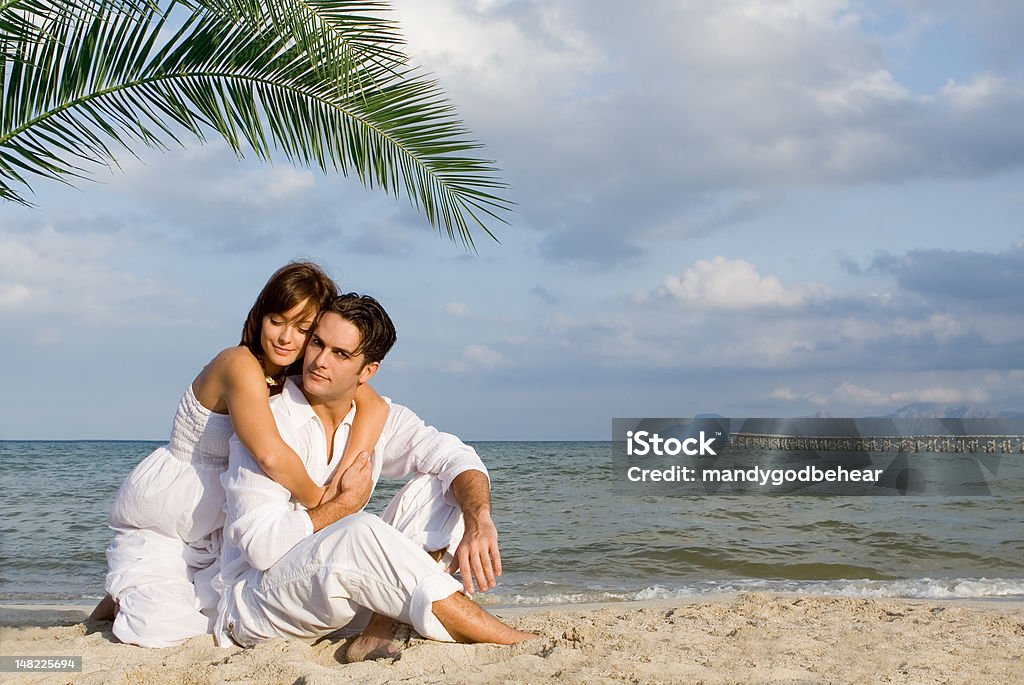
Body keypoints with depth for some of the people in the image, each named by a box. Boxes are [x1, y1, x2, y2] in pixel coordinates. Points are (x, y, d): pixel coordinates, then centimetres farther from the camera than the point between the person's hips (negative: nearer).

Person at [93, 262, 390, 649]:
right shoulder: (241, 366, -28)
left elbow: (374, 406, -19)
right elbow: (270, 455, -42)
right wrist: (322, 503, -28)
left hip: (214, 530, 6)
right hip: (154, 521, -6)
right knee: (161, 632, -20)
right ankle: (129, 592, 14)